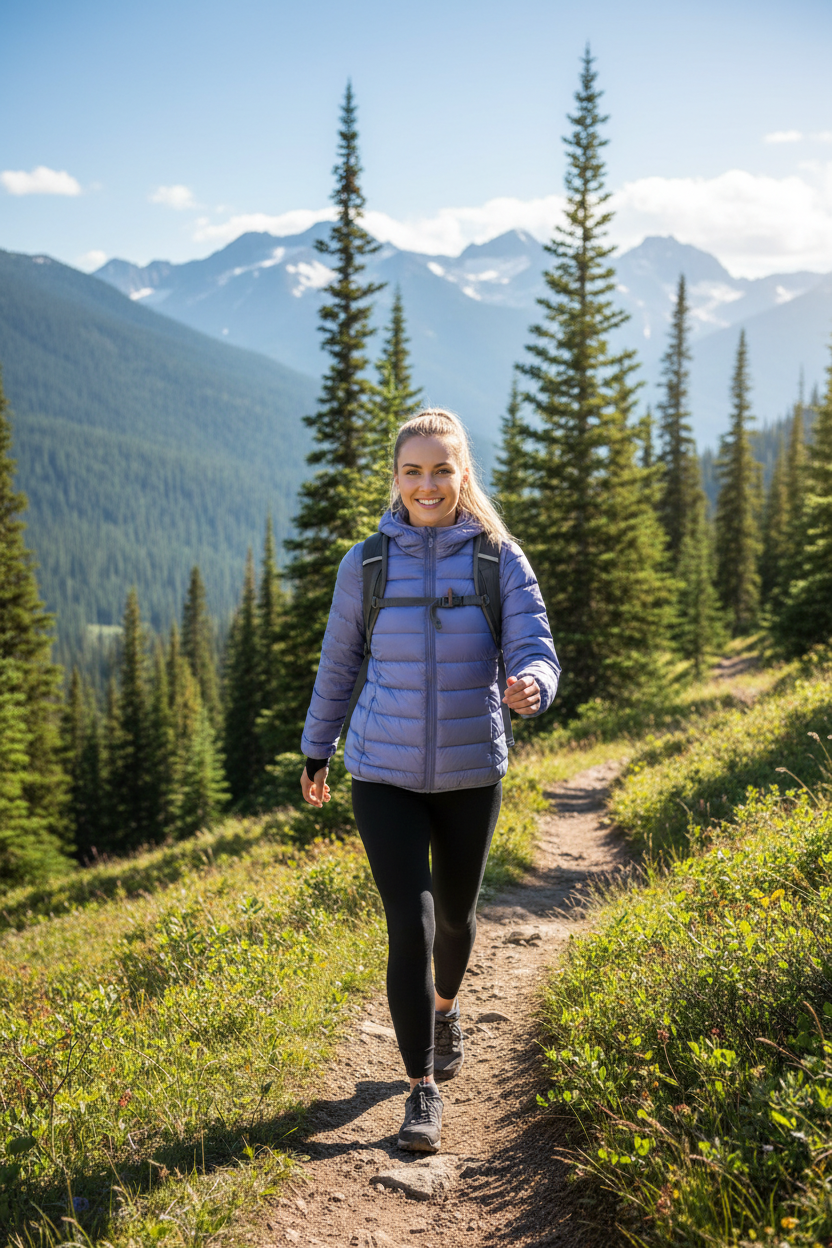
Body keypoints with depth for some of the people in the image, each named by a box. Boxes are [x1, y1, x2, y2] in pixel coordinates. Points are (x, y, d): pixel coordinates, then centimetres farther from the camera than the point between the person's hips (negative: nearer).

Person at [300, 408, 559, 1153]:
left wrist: (530, 688, -37)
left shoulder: (500, 560, -6)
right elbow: (338, 663, 8)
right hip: (385, 776, -1)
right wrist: (317, 751, 15)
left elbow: (536, 652, -13)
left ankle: (445, 1008, 52)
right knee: (409, 925, -9)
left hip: (470, 775, 1)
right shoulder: (366, 564, -4)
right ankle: (423, 1092, 5)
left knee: (456, 912, 20)